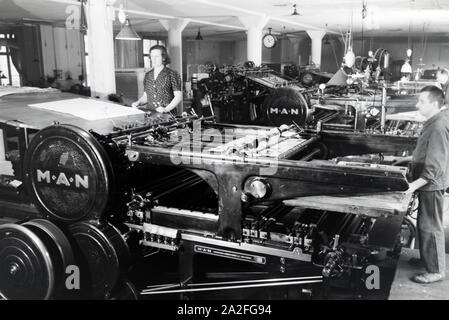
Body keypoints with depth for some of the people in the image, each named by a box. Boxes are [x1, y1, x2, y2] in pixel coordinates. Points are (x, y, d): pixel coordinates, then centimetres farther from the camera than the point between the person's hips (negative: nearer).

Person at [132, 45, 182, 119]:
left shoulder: (172, 74, -1)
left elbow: (178, 96, -5)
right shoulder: (148, 75, 15)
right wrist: (138, 103, 4)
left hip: (167, 115, -5)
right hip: (149, 114, 5)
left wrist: (166, 109, -16)